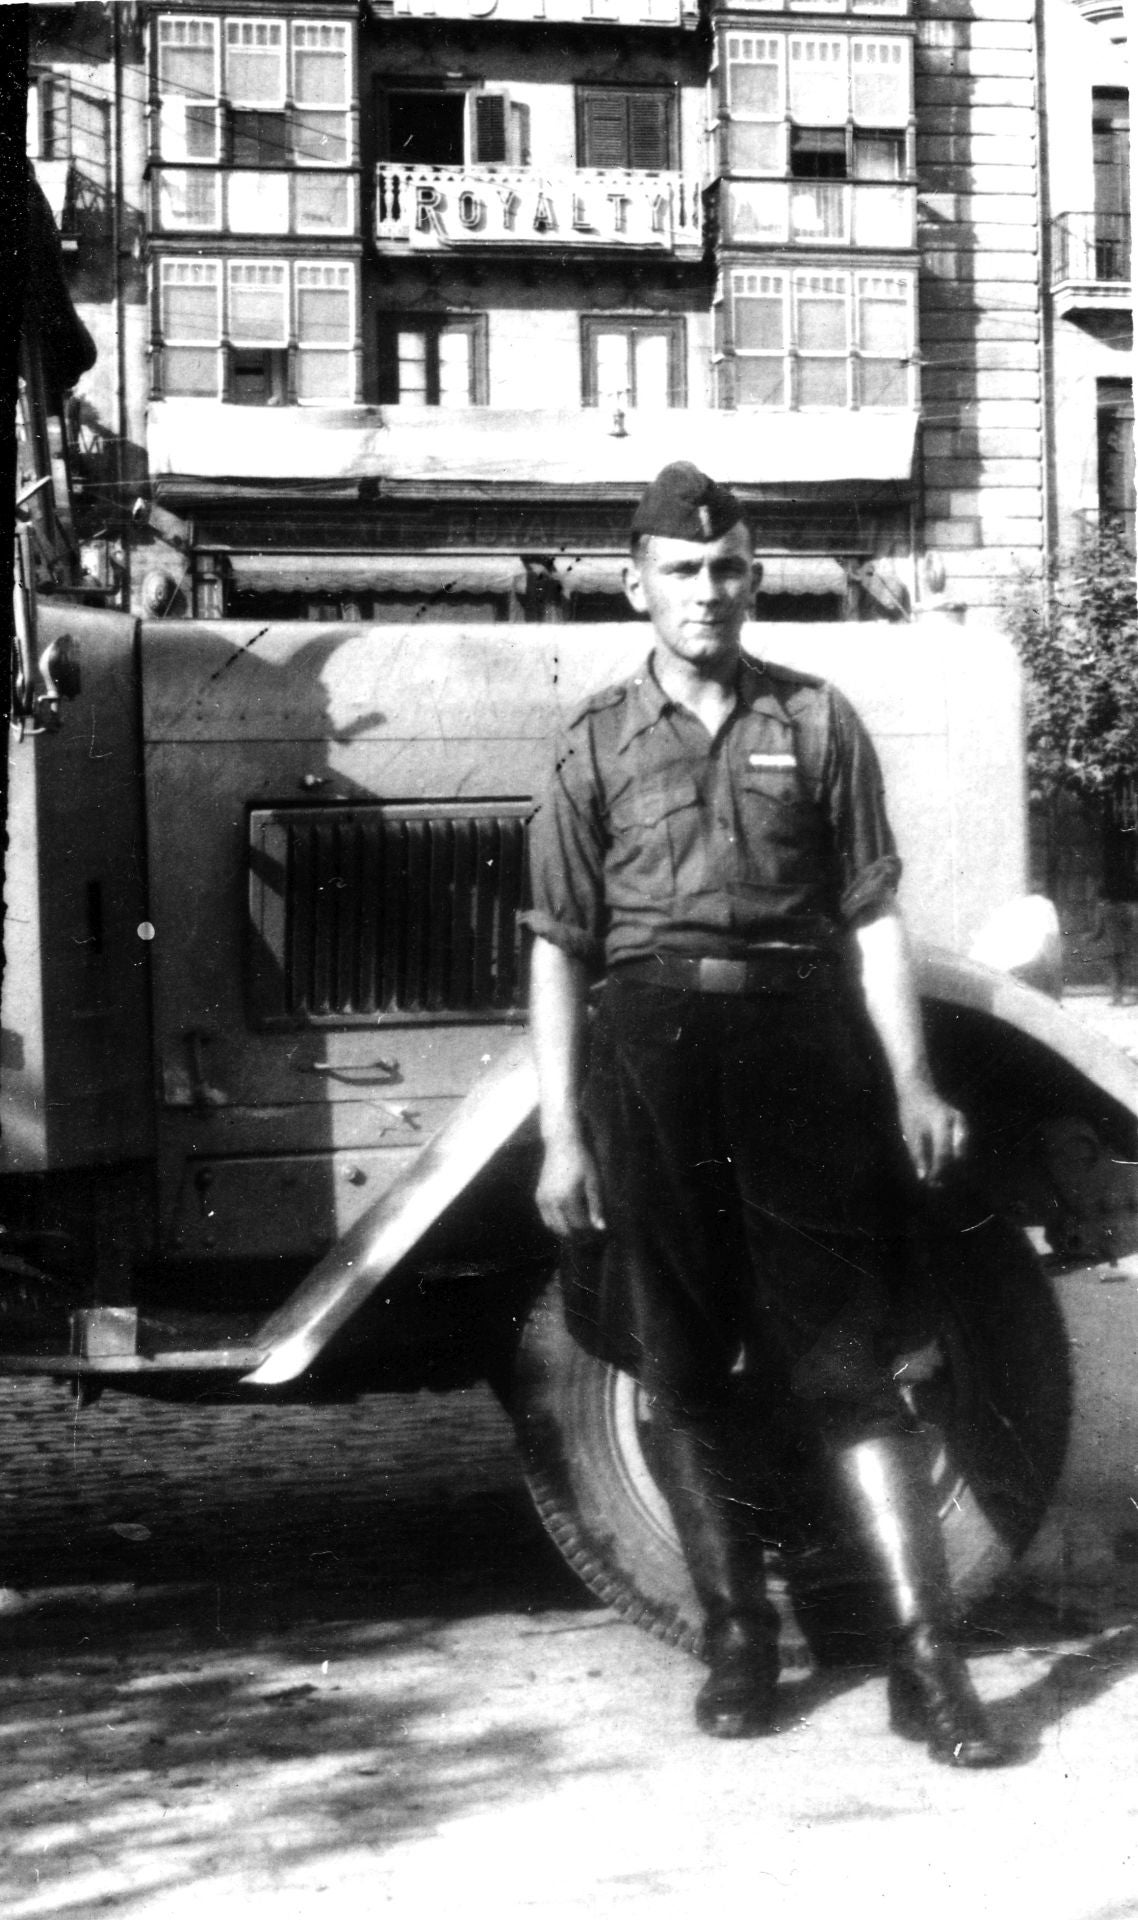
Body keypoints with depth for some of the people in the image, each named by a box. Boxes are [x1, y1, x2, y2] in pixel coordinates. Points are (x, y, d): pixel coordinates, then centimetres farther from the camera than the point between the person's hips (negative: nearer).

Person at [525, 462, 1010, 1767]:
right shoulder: (598, 745, 7)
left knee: (843, 1356, -4)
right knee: (684, 1366, 6)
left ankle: (926, 1657, -3)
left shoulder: (817, 722, 8)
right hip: (650, 1048, 1)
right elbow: (560, 950, 5)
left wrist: (910, 1081, -2)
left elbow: (871, 915, 6)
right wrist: (560, 1134, -2)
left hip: (799, 1040, -1)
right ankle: (736, 1635, 18)